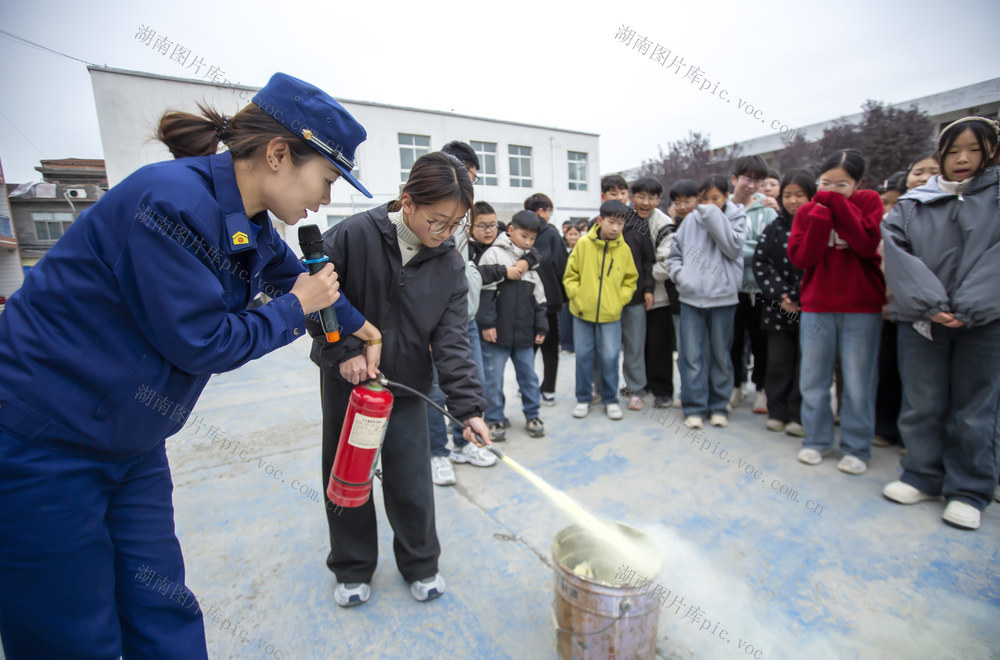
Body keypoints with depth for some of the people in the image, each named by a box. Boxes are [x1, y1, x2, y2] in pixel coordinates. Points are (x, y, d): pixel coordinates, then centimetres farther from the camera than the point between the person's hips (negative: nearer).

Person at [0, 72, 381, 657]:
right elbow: (201, 342, -23)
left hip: (133, 448, 8)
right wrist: (296, 309, -9)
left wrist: (359, 326, 30)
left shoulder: (250, 225, 3)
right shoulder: (173, 200, -24)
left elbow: (297, 275, 21)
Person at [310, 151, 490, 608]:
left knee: (411, 481, 7)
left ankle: (420, 564, 34)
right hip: (346, 379, 0)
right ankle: (352, 569, 38)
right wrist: (343, 351, -19)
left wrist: (468, 406, -20)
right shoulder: (354, 235, -18)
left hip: (407, 383, 1)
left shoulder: (450, 264, -9)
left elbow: (452, 339, -12)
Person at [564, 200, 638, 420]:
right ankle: (583, 399, 22)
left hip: (611, 314, 1)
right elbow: (570, 275, 2)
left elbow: (630, 280, 10)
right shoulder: (583, 243, -4)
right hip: (583, 312, 0)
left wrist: (619, 300, -1)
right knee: (583, 355, 7)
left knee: (610, 357, 3)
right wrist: (577, 297, -6)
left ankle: (610, 399, 21)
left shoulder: (624, 249, 0)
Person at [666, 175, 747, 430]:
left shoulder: (735, 217, 5)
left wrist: (713, 215, -11)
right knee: (692, 355, 0)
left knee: (720, 354, 9)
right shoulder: (691, 220, 7)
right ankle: (694, 407, 11)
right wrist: (679, 274, -3)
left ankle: (718, 406, 22)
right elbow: (674, 253, 14)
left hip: (722, 297, 0)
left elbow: (733, 246, -13)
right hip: (691, 297, 1)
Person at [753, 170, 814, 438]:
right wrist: (780, 295, -9)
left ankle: (799, 416, 15)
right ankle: (777, 412, 20)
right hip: (778, 307, 2)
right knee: (778, 360, 8)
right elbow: (760, 262, 1)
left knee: (806, 362, 4)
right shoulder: (774, 228, 7)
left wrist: (801, 299, -13)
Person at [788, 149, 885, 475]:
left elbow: (868, 245, -15)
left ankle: (856, 448, 16)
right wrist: (821, 217, -14)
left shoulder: (869, 202, 3)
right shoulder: (808, 210, 6)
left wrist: (837, 204, -15)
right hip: (816, 306, 2)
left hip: (861, 308, -1)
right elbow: (799, 258, -6)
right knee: (813, 379, 7)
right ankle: (816, 440, 21)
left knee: (858, 383, 2)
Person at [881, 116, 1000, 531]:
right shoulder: (911, 204, 8)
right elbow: (896, 253, -3)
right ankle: (923, 477, 23)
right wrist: (929, 302, -15)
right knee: (922, 404, 7)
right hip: (920, 320, 1)